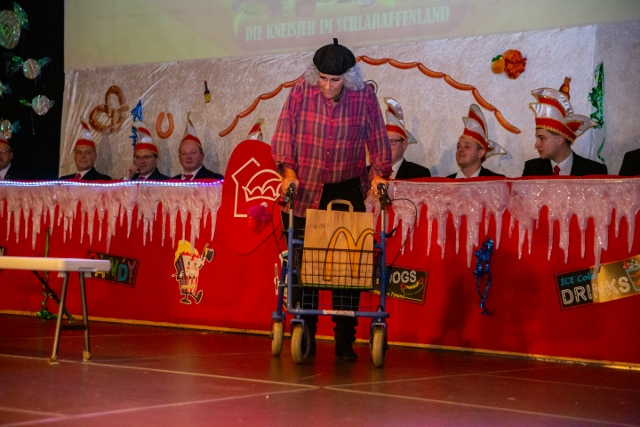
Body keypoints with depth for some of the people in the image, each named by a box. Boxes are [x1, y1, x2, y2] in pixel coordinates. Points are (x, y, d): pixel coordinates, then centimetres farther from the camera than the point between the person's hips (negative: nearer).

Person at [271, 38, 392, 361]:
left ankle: (345, 341, 2)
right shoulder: (302, 89, -7)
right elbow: (284, 132, -4)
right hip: (305, 190, 0)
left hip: (347, 188, 0)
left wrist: (378, 172, -12)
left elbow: (377, 139, 2)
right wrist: (288, 170, -17)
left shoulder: (364, 95, -5)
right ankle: (305, 338, 9)